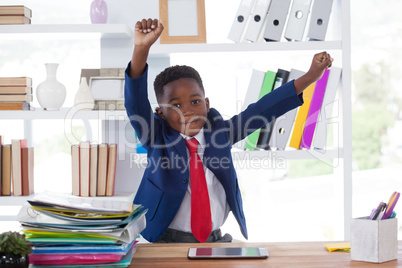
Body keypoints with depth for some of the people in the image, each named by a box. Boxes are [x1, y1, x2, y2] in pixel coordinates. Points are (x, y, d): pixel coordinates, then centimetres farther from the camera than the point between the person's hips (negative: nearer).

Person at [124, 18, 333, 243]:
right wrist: (142, 49, -36)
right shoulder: (158, 136, -5)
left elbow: (262, 110, -1)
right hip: (168, 242, -3)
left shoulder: (218, 131, 2)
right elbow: (136, 104, -20)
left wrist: (310, 77, -6)